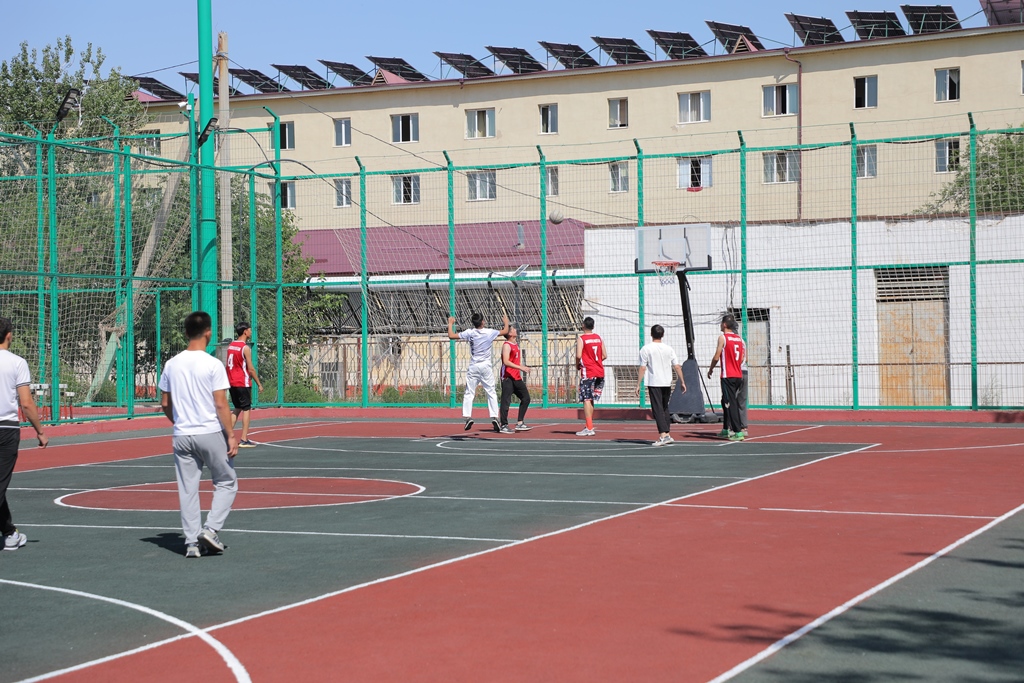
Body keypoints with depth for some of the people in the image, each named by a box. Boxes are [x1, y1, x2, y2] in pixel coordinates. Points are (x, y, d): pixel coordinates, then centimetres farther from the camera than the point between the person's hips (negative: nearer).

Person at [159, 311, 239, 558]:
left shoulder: (172, 364, 3)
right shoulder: (213, 365, -11)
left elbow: (165, 404, 9)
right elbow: (221, 404, -14)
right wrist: (231, 435, -8)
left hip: (182, 436, 4)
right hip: (211, 434, -4)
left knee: (187, 489, 9)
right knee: (226, 482, 11)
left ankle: (191, 542, 9)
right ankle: (211, 529, -2)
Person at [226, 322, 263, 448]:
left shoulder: (230, 346, 9)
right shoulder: (245, 348, -14)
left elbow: (227, 365, 13)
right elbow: (251, 369, -14)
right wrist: (259, 384, -8)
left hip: (232, 383, 7)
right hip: (243, 384, -7)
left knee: (237, 409, 18)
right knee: (246, 409, 0)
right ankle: (244, 440, -3)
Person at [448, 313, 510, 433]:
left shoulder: (470, 333, -7)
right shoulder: (490, 332, -6)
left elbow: (451, 336, -3)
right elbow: (505, 331, 10)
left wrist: (450, 324, 14)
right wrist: (506, 321, 31)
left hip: (473, 367, 0)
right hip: (486, 367, 0)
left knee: (469, 393, 5)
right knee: (491, 393, 5)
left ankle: (468, 416, -8)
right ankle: (494, 417, -4)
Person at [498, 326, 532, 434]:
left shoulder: (515, 345, 17)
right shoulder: (506, 345, -11)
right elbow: (506, 361, -23)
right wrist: (520, 367, -28)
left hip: (516, 377, 9)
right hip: (507, 378, -9)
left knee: (526, 398, 8)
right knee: (506, 401, -6)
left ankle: (519, 423, 10)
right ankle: (504, 426, -2)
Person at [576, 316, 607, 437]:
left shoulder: (581, 338, -7)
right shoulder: (598, 338, 11)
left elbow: (578, 355, -18)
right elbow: (604, 355, 11)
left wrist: (577, 365, 0)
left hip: (588, 373, -6)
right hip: (600, 372, 6)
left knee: (586, 400, -5)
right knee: (591, 399, 17)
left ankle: (589, 428, -10)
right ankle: (589, 424, 23)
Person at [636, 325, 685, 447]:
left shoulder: (646, 349, -4)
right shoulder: (668, 349, 6)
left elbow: (642, 369, -8)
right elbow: (677, 367, 4)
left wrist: (638, 385, -4)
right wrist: (682, 382, 11)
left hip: (654, 383, -4)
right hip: (667, 383, 4)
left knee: (658, 409, -6)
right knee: (665, 409, 18)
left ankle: (663, 435, -17)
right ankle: (667, 435, 19)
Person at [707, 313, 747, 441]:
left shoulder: (723, 337, -8)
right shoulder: (739, 338, 11)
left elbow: (716, 357, -9)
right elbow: (744, 358, 12)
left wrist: (710, 369, 6)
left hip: (728, 376, -7)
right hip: (738, 375, 7)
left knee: (731, 403, -6)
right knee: (727, 402, 19)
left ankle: (738, 431, -11)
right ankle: (726, 429, 27)